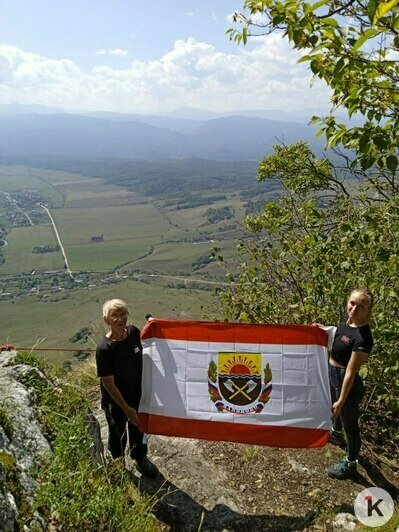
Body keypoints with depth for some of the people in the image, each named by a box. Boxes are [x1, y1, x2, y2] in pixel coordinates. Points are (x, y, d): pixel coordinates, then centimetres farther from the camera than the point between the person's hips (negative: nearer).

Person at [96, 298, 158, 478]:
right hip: (115, 401, -5)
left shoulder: (133, 332, -14)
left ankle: (140, 459, 54)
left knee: (139, 428, 26)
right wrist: (127, 409, -18)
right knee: (117, 433, 20)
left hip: (137, 394, 5)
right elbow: (108, 384, -22)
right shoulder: (104, 348, -29)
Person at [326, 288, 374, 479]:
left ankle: (350, 464, 36)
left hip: (345, 381, -8)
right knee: (334, 409, 34)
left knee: (349, 423, 13)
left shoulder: (363, 338, -32)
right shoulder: (347, 318, -9)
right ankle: (336, 433, 64)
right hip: (331, 373, 9)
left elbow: (350, 372, -26)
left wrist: (341, 401, -20)